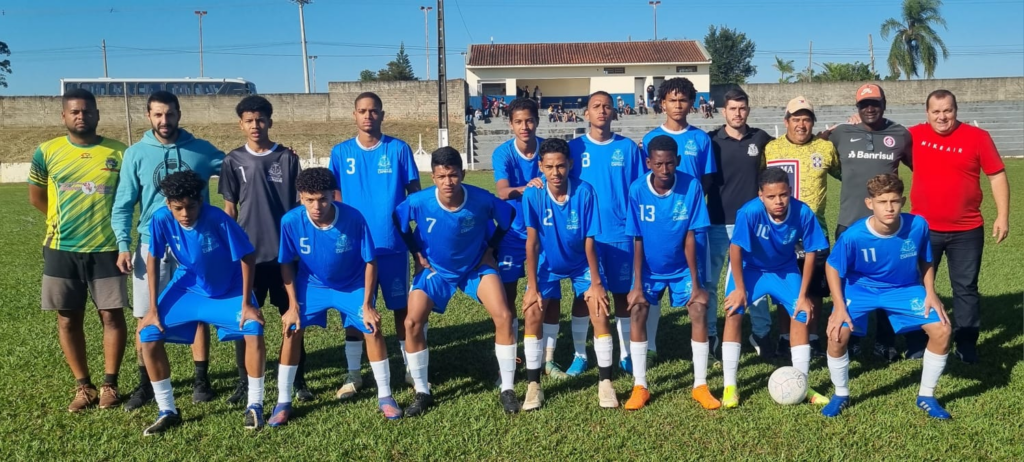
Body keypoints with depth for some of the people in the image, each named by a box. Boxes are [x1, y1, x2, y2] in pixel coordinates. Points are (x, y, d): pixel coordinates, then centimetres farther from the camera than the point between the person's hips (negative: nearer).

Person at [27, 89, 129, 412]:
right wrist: (65, 220, 10)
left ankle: (109, 385, 16)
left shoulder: (119, 153, -2)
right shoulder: (46, 152, 1)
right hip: (62, 250, 2)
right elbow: (36, 197, 13)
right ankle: (83, 386, 20)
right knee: (68, 320, 7)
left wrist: (106, 221, 4)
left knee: (112, 316, 2)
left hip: (106, 249, -1)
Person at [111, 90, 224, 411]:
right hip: (152, 245, 0)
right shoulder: (136, 154, 1)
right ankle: (146, 383, 18)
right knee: (146, 317, 4)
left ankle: (201, 380, 17)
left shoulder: (201, 150, 2)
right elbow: (123, 204, 2)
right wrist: (123, 245, -7)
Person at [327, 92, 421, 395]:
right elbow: (335, 197, 9)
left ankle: (410, 367, 23)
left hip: (394, 243, -1)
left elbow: (415, 193, 4)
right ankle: (353, 374, 18)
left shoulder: (399, 149, 0)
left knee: (401, 306, 8)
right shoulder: (340, 152, 3)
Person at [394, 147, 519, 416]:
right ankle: (422, 393, 7)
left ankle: (507, 389, 0)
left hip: (477, 267, -1)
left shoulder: (482, 200, -26)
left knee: (504, 317, -16)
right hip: (435, 270, 1)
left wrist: (490, 248, -3)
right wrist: (417, 252, -3)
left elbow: (509, 217, -4)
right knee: (412, 323, -12)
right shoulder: (418, 202, -25)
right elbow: (397, 221, -3)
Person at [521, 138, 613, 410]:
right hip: (548, 266, 0)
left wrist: (596, 283, -16)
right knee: (533, 313, -16)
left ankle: (605, 383, 0)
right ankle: (533, 385, -4)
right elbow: (532, 242, -19)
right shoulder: (533, 195, -21)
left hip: (581, 265, 0)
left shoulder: (584, 192, -22)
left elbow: (589, 241, -17)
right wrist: (532, 286, -21)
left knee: (600, 312, -15)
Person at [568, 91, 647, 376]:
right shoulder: (574, 148, 1)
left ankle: (626, 355, 20)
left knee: (622, 294, 8)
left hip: (621, 233, 0)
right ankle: (580, 355, 16)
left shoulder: (628, 148, 2)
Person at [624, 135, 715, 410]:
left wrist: (695, 281, -13)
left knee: (699, 310, -14)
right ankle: (640, 386, -2)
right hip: (649, 269, 0)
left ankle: (700, 386, 0)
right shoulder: (637, 190, -20)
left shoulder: (691, 186, -20)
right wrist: (637, 284, -14)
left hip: (682, 268, 0)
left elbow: (690, 236, -15)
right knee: (637, 312, -15)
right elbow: (637, 240, -14)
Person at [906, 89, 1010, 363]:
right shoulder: (914, 135, -1)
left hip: (967, 230, -1)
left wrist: (1003, 216, -5)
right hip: (924, 228, 1)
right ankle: (915, 346, 19)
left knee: (966, 288, 8)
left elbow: (997, 176, -1)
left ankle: (967, 346, 20)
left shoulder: (977, 137, -4)